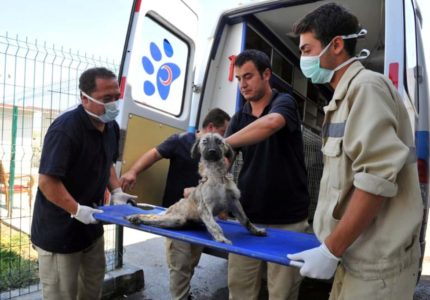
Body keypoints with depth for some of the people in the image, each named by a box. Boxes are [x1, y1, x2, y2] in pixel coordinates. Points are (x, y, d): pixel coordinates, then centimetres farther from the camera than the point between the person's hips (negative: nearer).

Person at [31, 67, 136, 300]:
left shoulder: (111, 126, 1)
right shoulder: (65, 129, -26)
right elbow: (47, 181, -27)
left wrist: (116, 191, 2)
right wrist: (77, 210, -30)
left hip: (91, 223, 8)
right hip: (59, 228, -7)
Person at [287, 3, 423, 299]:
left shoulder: (366, 85, -13)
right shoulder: (347, 95, 14)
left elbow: (378, 176, -24)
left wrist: (331, 250, -19)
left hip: (375, 262, -8)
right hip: (359, 254, 8)